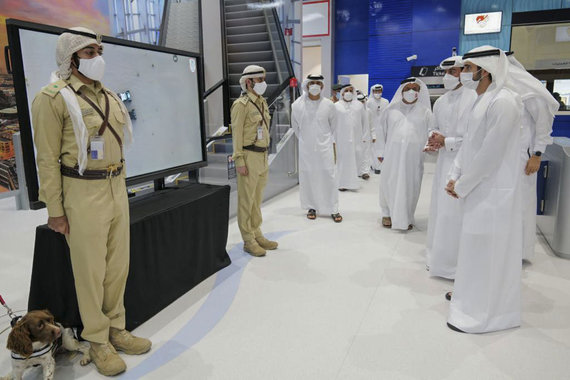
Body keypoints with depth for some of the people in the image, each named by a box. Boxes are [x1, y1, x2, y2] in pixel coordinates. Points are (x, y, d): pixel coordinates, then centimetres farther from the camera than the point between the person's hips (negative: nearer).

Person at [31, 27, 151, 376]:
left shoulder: (110, 97, 11)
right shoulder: (54, 97, -9)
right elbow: (48, 158, -10)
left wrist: (121, 187, 17)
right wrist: (55, 211, -11)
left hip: (116, 189, 7)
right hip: (82, 193, -6)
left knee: (119, 265, 14)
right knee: (91, 271, 5)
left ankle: (116, 329, 32)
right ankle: (98, 341, 23)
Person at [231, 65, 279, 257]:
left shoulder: (262, 102, 15)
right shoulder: (242, 104, -11)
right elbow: (236, 133, -14)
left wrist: (265, 156, 18)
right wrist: (239, 161, -18)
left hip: (262, 156, 9)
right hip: (249, 157, -8)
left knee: (257, 198, 15)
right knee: (246, 199, 0)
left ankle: (257, 235, 27)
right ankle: (248, 241, 9)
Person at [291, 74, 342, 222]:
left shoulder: (328, 105, -3)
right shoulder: (298, 105, -3)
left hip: (324, 147, -1)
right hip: (306, 148, 1)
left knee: (329, 176, 0)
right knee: (307, 177, 5)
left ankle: (333, 209, 10)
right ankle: (311, 207, 20)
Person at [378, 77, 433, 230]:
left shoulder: (425, 112, 6)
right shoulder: (392, 109, 8)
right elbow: (383, 131, 9)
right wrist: (381, 152, 5)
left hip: (414, 156, -1)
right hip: (392, 154, 1)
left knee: (410, 186, 3)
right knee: (389, 183, 5)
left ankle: (406, 217, 18)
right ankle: (388, 213, 23)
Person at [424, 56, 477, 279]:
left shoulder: (474, 99, -13)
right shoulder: (439, 103, 10)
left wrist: (447, 142, -13)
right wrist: (433, 139, 1)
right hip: (444, 161, 7)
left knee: (456, 213, -6)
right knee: (440, 209, 12)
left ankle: (456, 263, 9)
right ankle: (439, 257, 27)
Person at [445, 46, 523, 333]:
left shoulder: (503, 102, -18)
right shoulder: (482, 101, 11)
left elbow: (490, 154, -21)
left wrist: (462, 186, -12)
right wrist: (454, 177, 4)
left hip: (493, 190, -9)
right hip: (477, 188, 9)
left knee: (486, 250, 1)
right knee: (476, 247, 19)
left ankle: (481, 313, 16)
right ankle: (472, 295, 35)